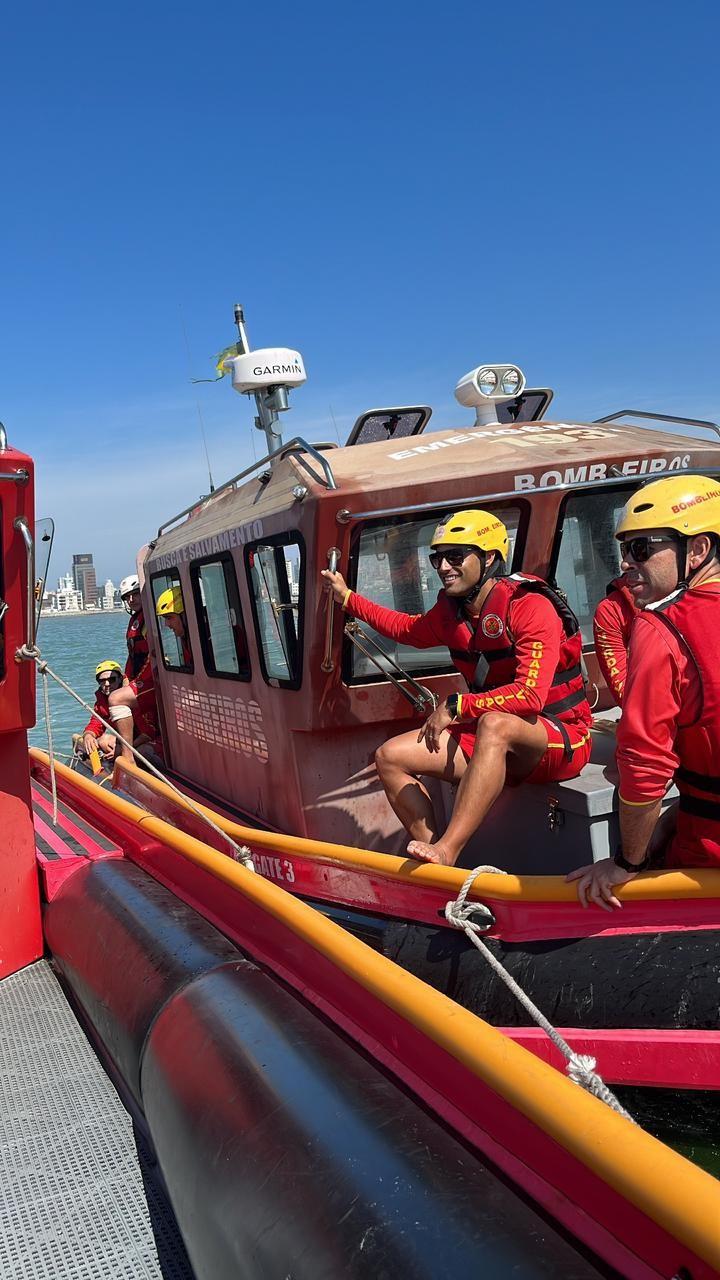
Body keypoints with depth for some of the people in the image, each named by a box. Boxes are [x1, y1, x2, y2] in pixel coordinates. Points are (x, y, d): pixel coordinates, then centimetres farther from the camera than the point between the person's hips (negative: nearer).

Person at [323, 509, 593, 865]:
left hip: (561, 737, -8)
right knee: (390, 757, -4)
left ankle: (446, 851, -40)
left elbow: (529, 696, -30)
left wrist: (455, 706, -24)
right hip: (499, 743, 8)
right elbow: (409, 629, 27)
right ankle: (433, 861, -14)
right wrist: (347, 598, 26)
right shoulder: (451, 612, 3)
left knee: (494, 724, -41)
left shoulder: (531, 608, -19)